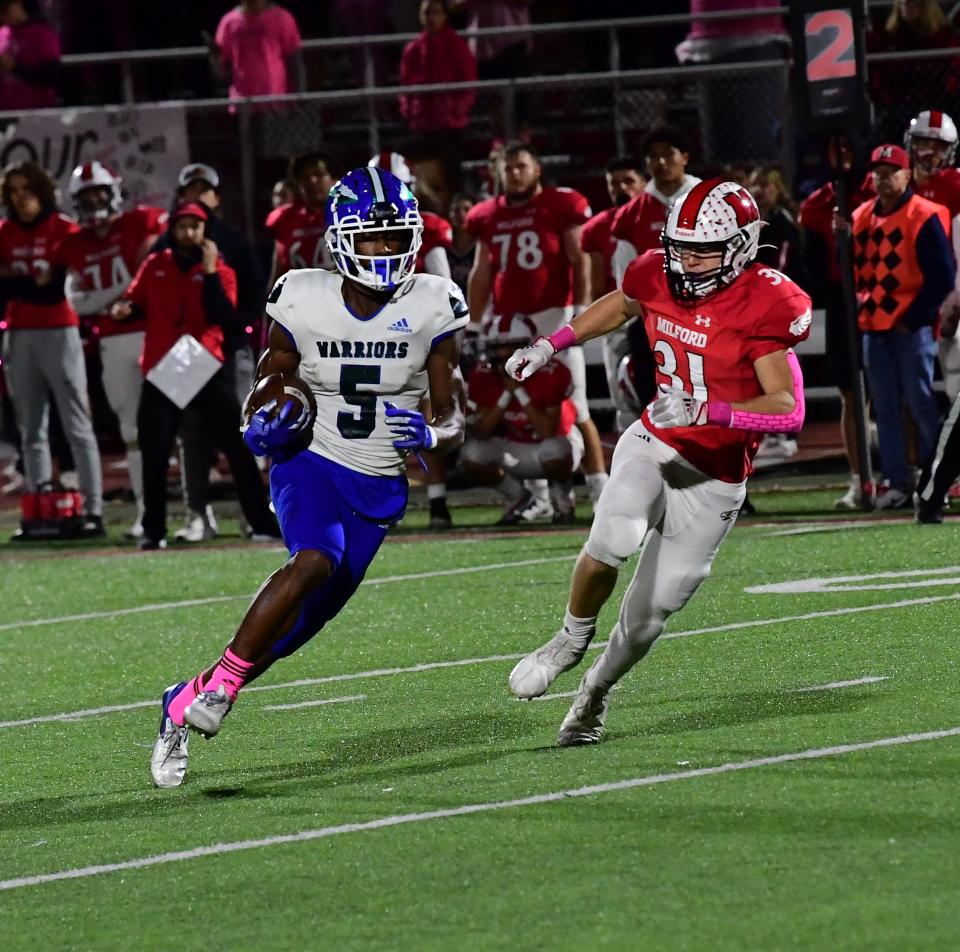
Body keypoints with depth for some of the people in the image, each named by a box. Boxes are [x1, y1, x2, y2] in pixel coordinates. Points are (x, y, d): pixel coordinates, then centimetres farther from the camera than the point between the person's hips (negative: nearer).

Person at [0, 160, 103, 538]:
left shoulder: (64, 231, -4)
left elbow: (57, 289, -12)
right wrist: (35, 284, -9)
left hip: (59, 333, -5)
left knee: (77, 426, -6)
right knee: (30, 430, 7)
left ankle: (93, 510, -8)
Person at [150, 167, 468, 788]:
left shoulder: (433, 310, -5)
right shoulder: (304, 303, -6)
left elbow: (453, 423, 0)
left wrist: (432, 435, -23)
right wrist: (265, 427, -17)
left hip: (378, 487, 2)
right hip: (310, 463, -2)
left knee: (297, 627, 0)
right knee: (316, 561, -32)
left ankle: (187, 705, 15)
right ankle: (222, 685, -23)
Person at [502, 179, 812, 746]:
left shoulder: (762, 306, -20)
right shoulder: (660, 277, -6)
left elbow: (788, 409, -26)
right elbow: (620, 306, 21)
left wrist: (706, 411, -36)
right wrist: (552, 345, 15)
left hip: (714, 476, -3)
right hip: (654, 444, 3)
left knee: (647, 618, 4)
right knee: (614, 540, -29)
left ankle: (598, 689, 34)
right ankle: (574, 638, 0)